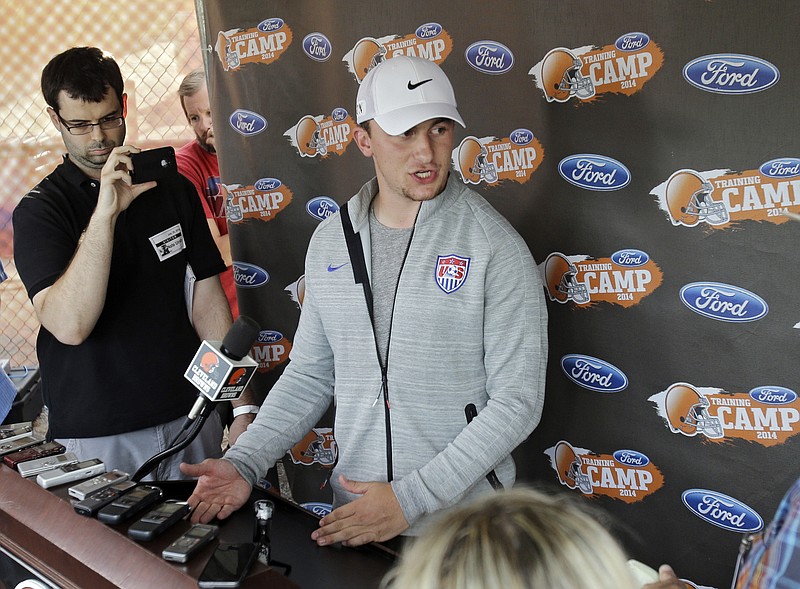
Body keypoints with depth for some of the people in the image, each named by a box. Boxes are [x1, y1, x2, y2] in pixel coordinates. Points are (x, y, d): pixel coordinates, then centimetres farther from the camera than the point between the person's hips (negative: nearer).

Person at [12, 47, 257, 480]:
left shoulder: (173, 188, 5)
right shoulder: (39, 210, -6)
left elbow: (207, 301, 5)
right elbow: (69, 326, -21)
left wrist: (241, 404, 0)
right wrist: (104, 213, -27)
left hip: (191, 416, 3)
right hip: (95, 437, -3)